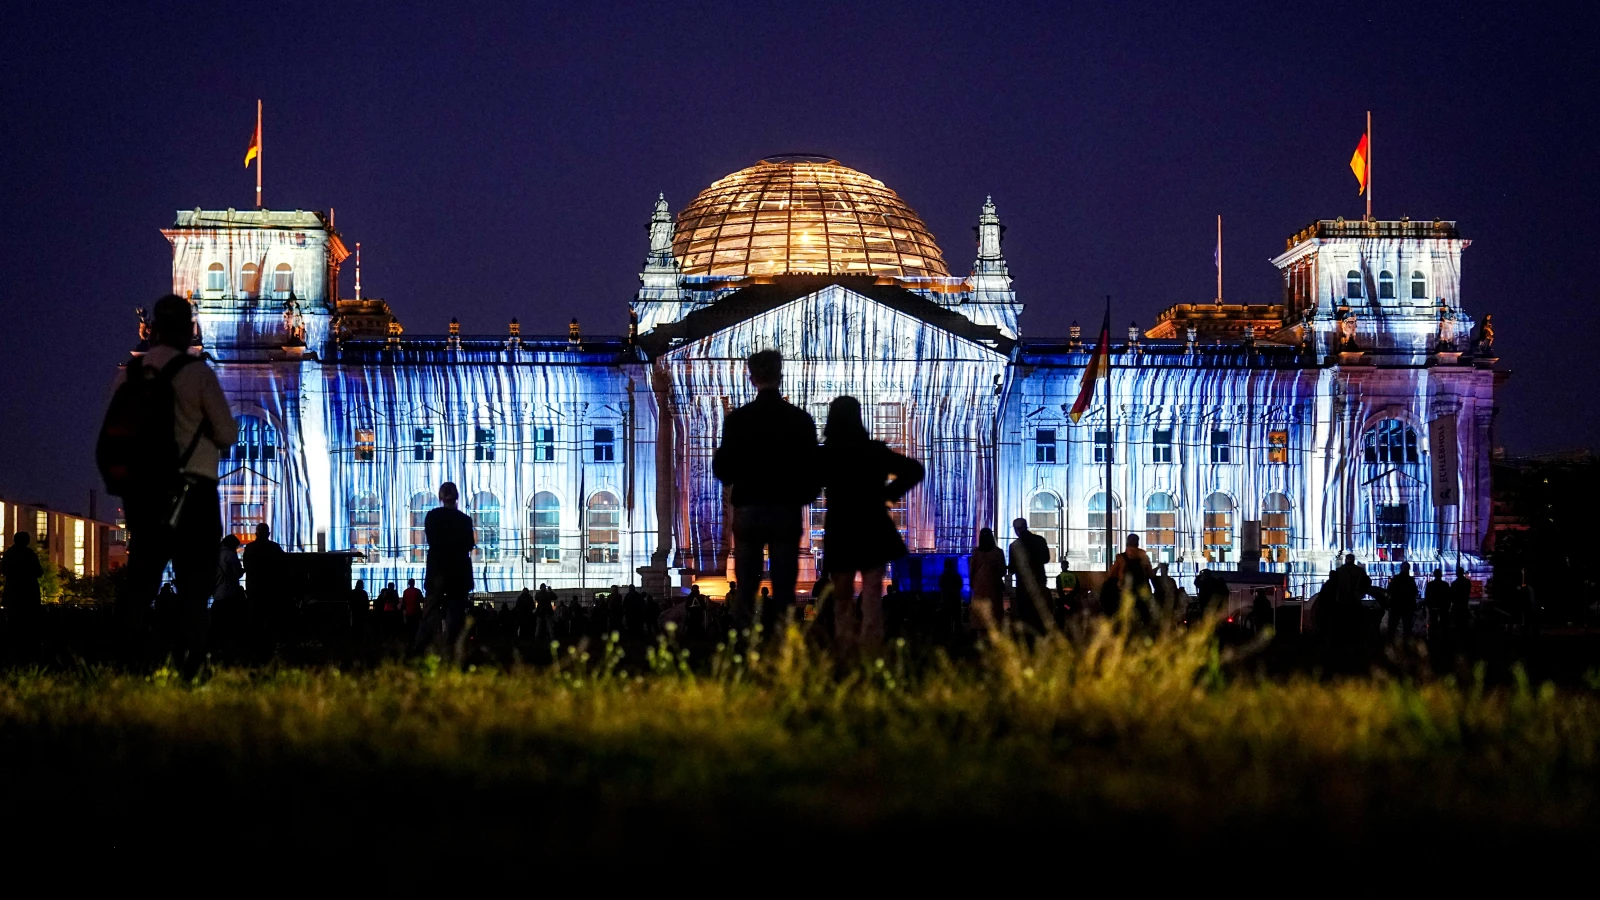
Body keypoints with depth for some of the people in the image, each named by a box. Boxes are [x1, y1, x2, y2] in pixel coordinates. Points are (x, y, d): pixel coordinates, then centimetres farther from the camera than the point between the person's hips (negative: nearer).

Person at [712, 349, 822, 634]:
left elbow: (722, 470, -2)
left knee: (746, 594, 5)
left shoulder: (737, 419, -4)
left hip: (748, 511, 0)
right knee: (784, 592, 2)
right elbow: (813, 470, -1)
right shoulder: (800, 419, -2)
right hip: (787, 512, 0)